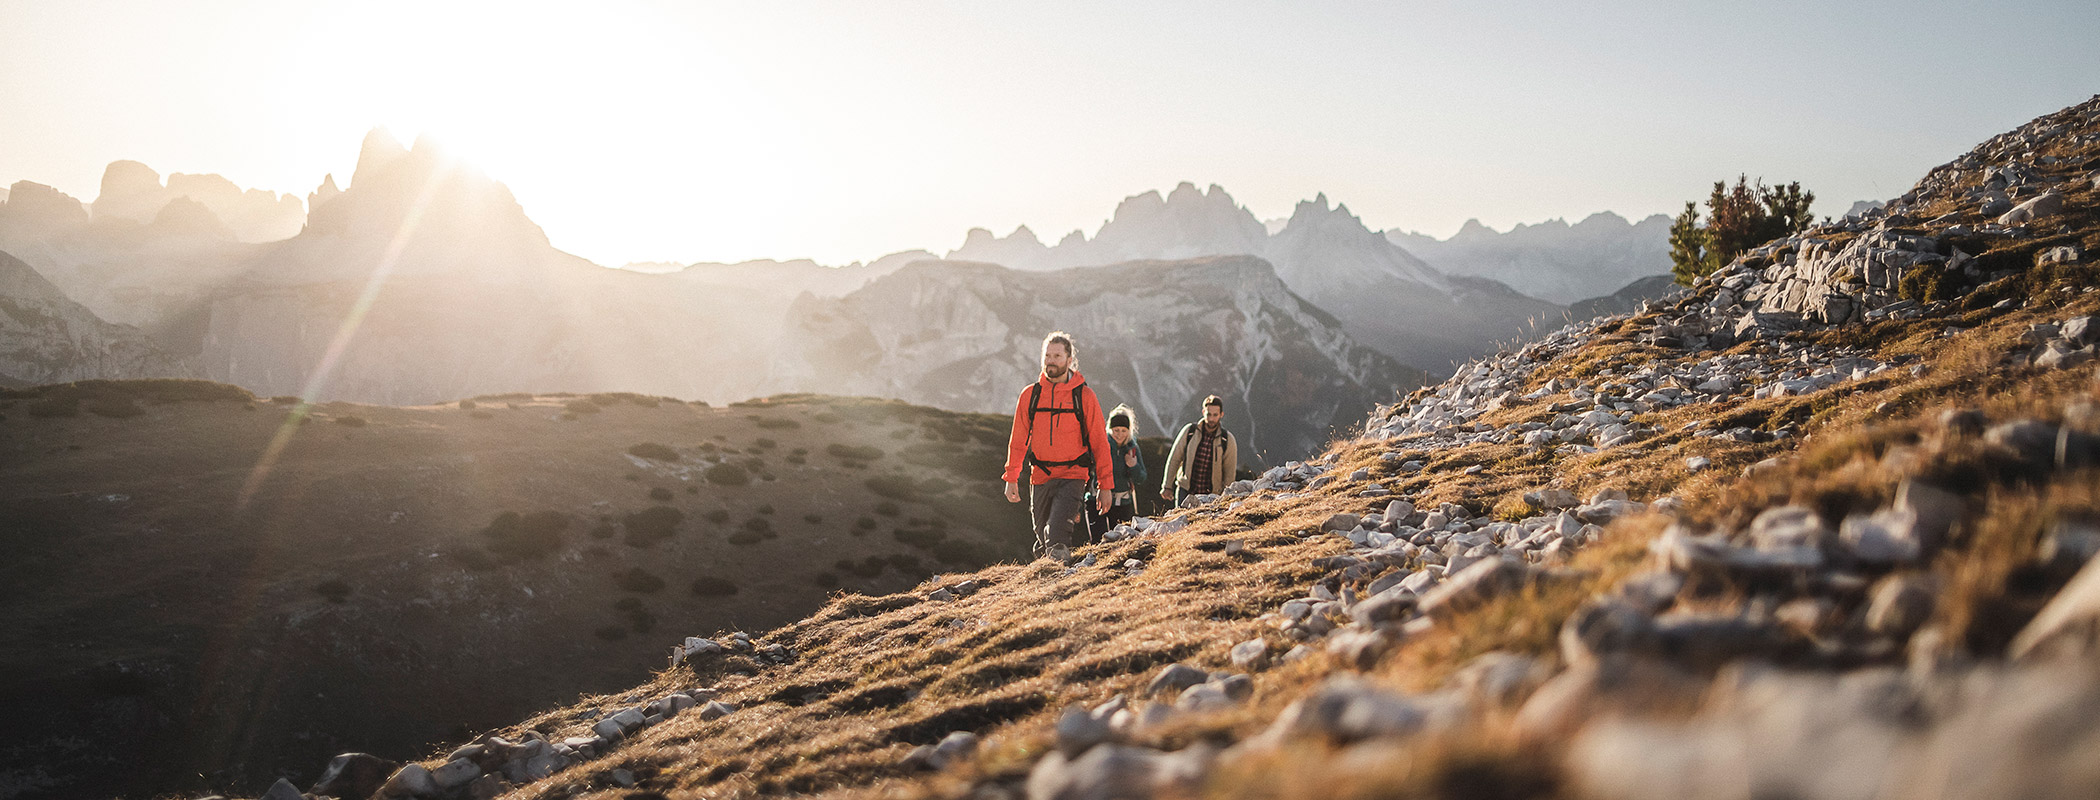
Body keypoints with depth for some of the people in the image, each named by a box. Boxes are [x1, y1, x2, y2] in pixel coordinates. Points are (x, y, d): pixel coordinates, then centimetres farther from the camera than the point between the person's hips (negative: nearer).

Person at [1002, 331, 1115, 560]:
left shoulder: (1084, 395, 0)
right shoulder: (1030, 395, 6)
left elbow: (1099, 442, 2)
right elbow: (1018, 441, 13)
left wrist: (1105, 486, -1)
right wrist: (1011, 479, 7)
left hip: (1073, 476, -3)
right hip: (1040, 478, 3)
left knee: (1057, 531, -24)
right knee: (1043, 537, 9)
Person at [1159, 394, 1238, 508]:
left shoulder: (1228, 440, -3)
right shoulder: (1189, 431, -3)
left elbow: (1229, 473, 3)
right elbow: (1174, 459, 5)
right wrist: (1167, 486, 5)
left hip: (1212, 494, 0)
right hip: (1185, 490, 0)